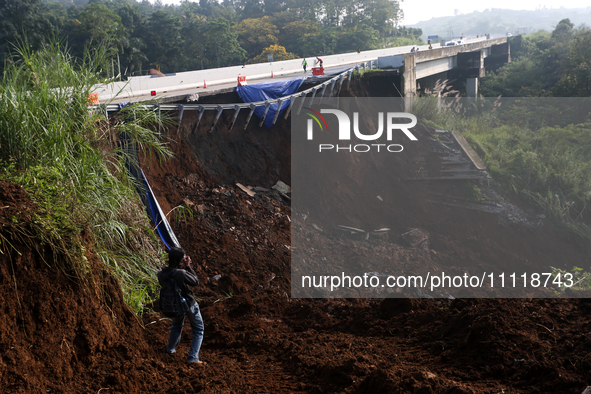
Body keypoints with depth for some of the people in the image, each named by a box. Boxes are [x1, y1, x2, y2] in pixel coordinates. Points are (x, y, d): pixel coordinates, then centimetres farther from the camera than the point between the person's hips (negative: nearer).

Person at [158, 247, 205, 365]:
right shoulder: (181, 273, -33)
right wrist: (188, 267, -13)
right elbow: (196, 282, -18)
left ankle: (171, 349, 50)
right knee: (198, 330, 14)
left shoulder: (161, 274, -15)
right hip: (189, 305, -6)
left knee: (176, 326, 34)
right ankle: (193, 357, 9)